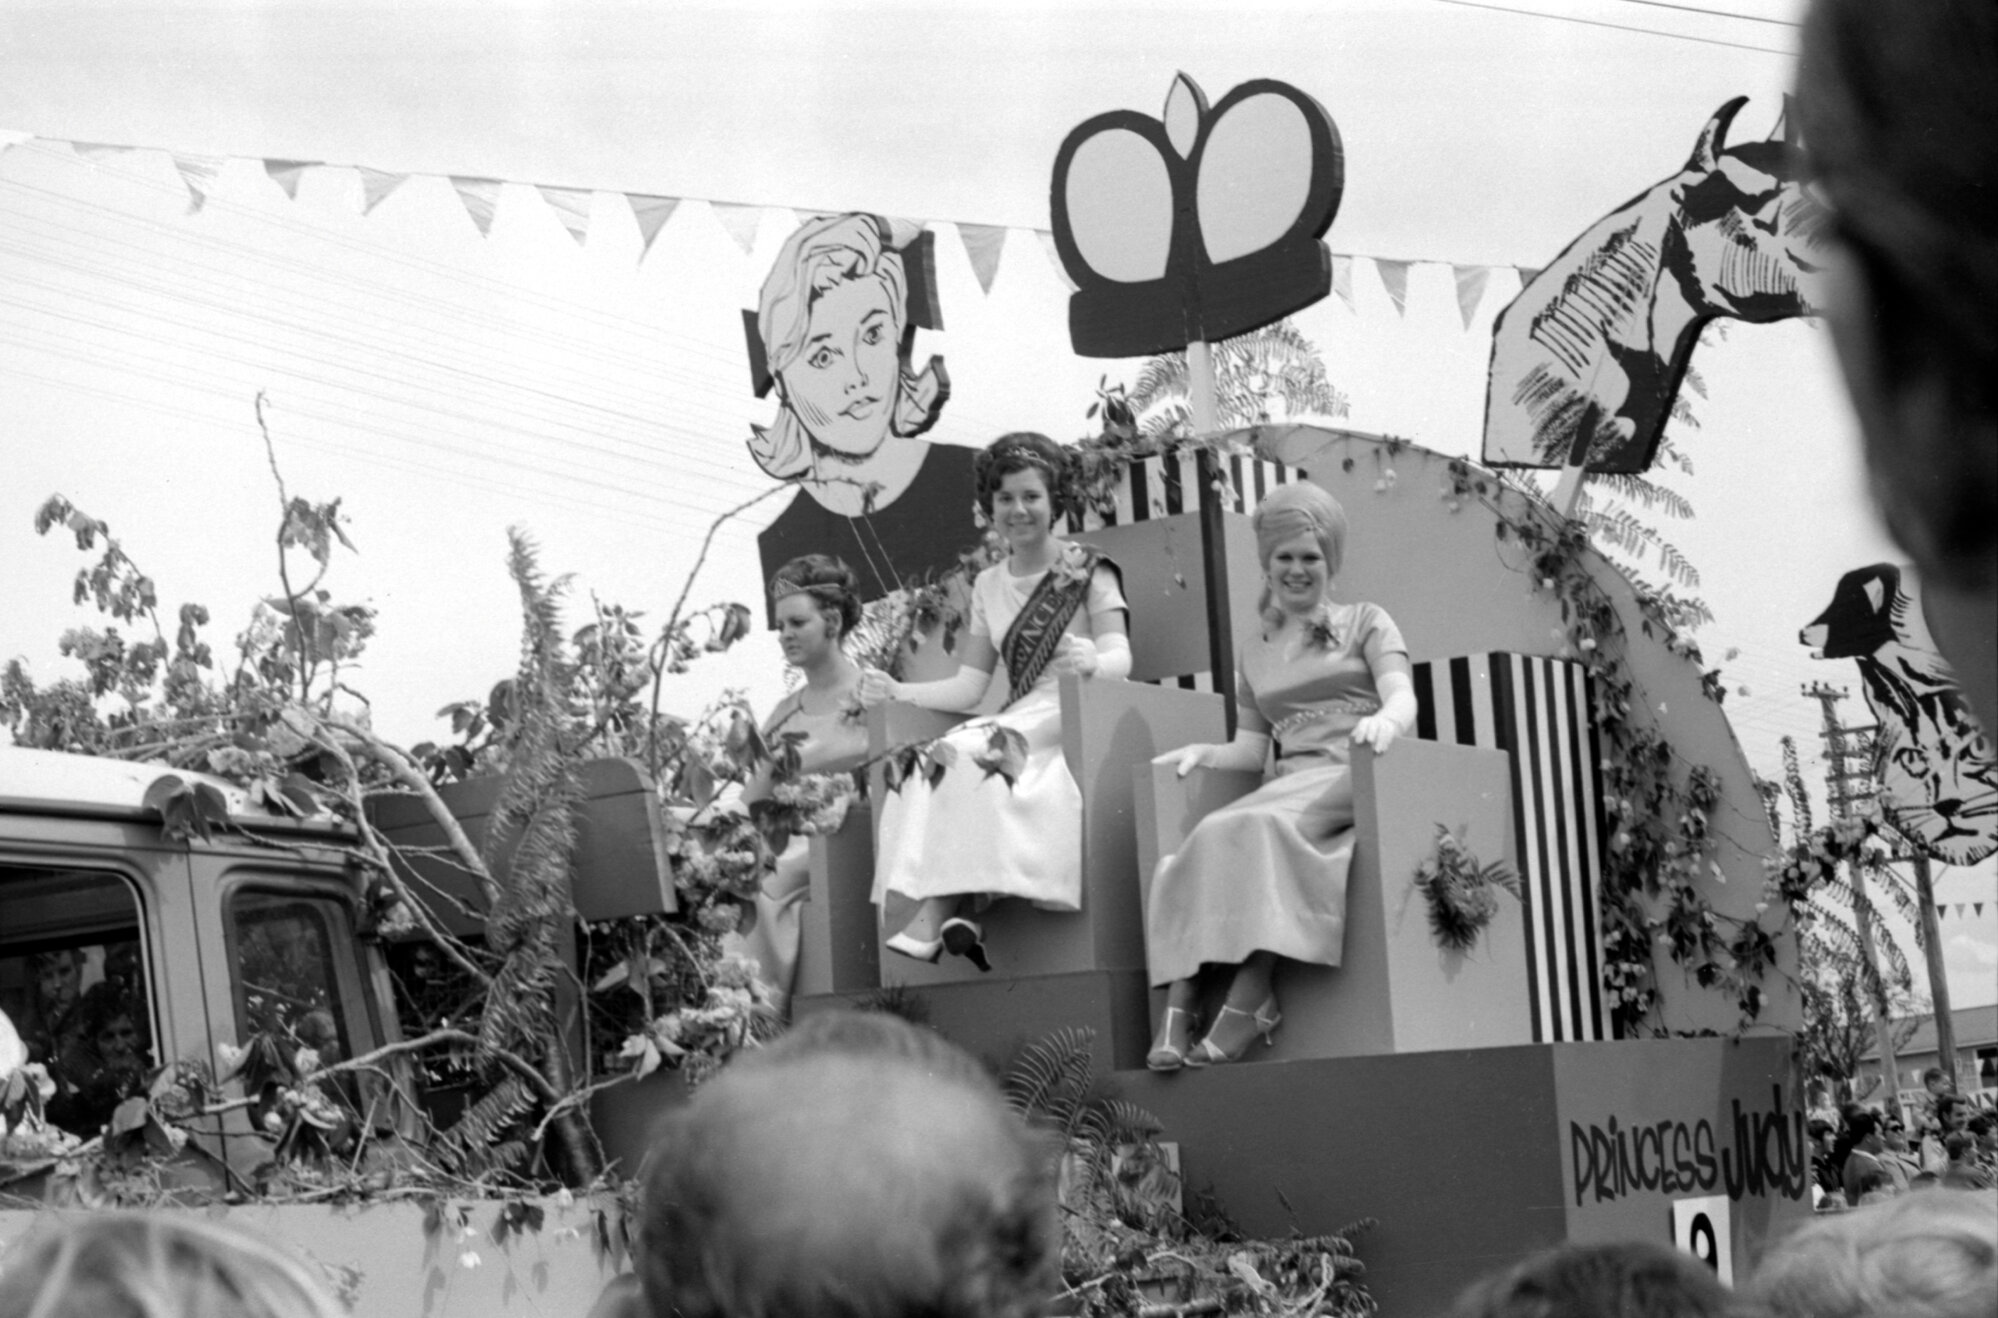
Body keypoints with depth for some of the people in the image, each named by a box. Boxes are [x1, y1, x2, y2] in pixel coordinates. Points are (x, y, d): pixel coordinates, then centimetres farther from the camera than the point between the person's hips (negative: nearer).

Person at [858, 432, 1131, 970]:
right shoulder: (988, 586, 21)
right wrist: (896, 692, 0)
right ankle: (940, 914, -45)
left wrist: (1093, 663, -31)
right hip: (1015, 727, 5)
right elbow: (969, 687, 15)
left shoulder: (1088, 572, 6)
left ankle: (932, 918, -38)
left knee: (963, 755, -31)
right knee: (930, 764, -27)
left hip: (1077, 724, -5)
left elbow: (1120, 657, -7)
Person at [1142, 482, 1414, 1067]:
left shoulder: (1366, 623, 16)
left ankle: (1248, 997, -40)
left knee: (1259, 829, -35)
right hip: (1289, 787, 4)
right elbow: (1250, 750, 22)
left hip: (1356, 782, -4)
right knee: (1202, 850, -28)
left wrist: (1385, 721, -25)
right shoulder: (1254, 655, 28)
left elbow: (1403, 696, -1)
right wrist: (1202, 753, 1)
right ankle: (1178, 1006, -40)